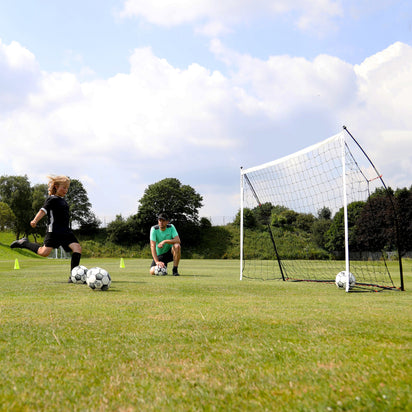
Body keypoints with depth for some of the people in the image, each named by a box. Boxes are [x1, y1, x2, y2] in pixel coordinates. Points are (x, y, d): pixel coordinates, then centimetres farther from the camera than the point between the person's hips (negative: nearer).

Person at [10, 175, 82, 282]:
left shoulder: (63, 200, 20)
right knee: (44, 252, -13)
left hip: (66, 231, 7)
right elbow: (43, 210, -16)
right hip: (54, 230, -7)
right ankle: (24, 243, 13)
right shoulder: (52, 199, -4)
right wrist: (35, 220, -32)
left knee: (77, 248, -11)